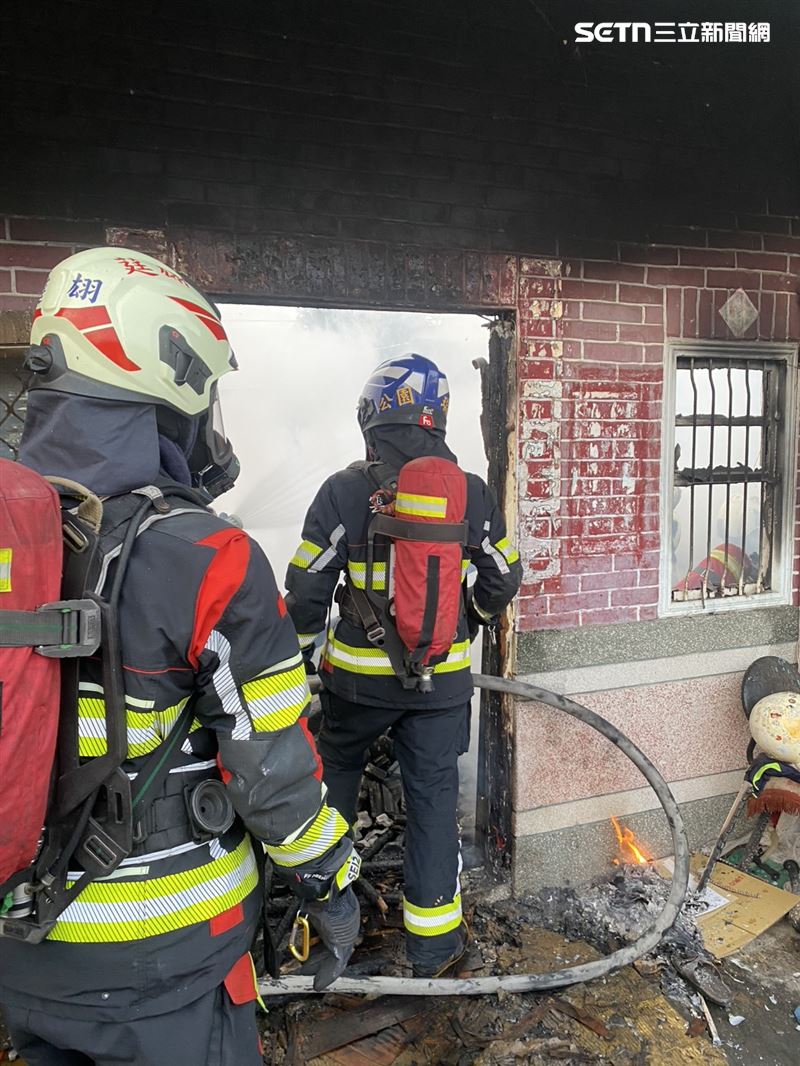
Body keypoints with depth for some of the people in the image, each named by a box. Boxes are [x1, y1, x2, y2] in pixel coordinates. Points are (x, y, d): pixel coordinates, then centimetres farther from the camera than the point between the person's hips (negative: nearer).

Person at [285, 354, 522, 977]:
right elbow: (504, 578, 7)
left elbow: (306, 589, -8)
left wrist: (301, 655, 8)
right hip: (442, 677, 1)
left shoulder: (344, 490, -12)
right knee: (434, 796, 12)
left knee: (338, 771, 25)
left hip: (357, 673, -1)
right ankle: (434, 943, 23)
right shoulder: (471, 492, -5)